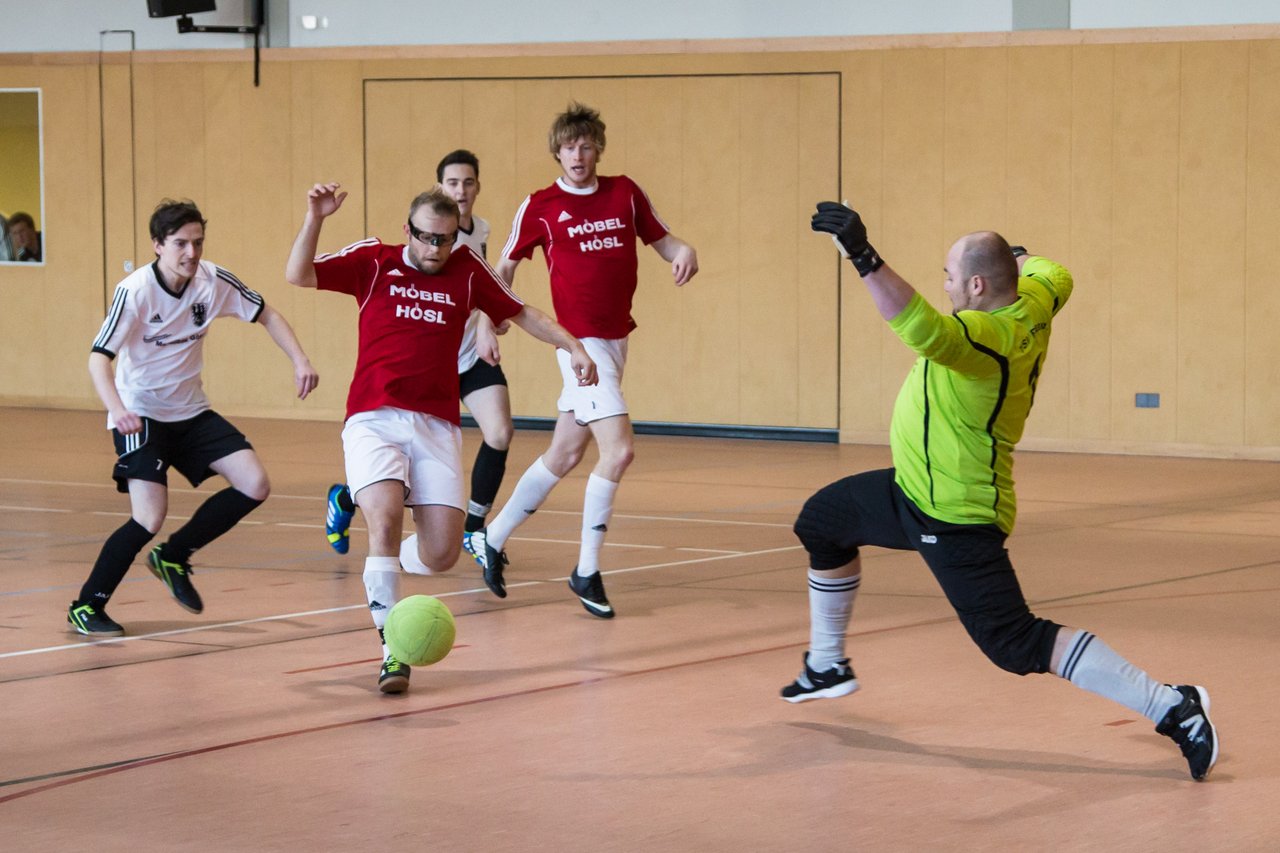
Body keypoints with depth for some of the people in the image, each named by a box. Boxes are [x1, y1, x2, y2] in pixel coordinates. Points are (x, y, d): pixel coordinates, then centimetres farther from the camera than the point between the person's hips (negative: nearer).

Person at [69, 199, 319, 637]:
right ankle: (86, 606, 0)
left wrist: (300, 361, -8)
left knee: (254, 485, -6)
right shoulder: (135, 290, -21)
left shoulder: (213, 281, -7)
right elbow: (99, 356, -25)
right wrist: (117, 408, -43)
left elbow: (266, 315, 7)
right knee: (150, 519, -19)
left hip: (190, 412, 6)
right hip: (140, 415, -6)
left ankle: (173, 558, 14)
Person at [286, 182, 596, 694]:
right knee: (386, 518, -27)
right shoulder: (373, 261, 4)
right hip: (374, 420, -2)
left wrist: (571, 346, 6)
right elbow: (299, 276, -3)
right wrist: (315, 219, -16)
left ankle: (384, 566, 30)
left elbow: (523, 314, 19)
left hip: (437, 427, 2)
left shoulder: (467, 271, 10)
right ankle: (392, 648, -17)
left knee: (441, 555, -7)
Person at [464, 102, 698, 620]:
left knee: (565, 455, 13)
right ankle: (587, 572, -6)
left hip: (616, 339, 5)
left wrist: (683, 252, -10)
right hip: (581, 339, -5)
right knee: (618, 448, -17)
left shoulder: (624, 192, 7)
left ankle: (492, 539, 30)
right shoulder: (539, 207, -3)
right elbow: (504, 269, 8)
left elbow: (661, 240, 12)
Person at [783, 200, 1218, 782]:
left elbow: (925, 329, -53)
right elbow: (1053, 273, 20)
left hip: (954, 517, -11)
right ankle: (826, 667, 41)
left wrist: (863, 257, -58)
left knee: (1017, 645, -14)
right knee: (821, 521, 26)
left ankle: (1172, 708, -16)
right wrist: (1019, 257, 41)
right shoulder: (1032, 302, -4)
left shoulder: (987, 335, -32)